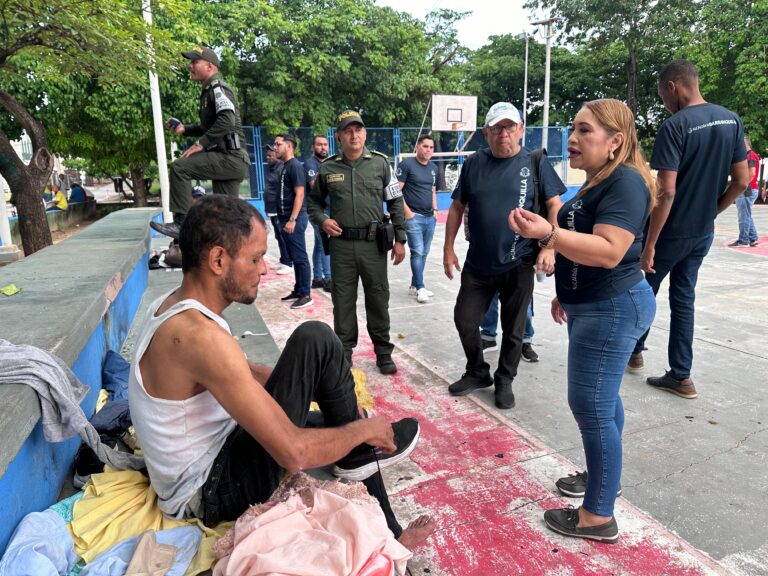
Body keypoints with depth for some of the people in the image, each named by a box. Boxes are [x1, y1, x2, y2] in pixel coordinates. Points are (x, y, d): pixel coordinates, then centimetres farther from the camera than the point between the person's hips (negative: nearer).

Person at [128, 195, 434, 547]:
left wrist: (325, 381, 10)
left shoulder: (174, 305, 1)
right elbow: (294, 453, -31)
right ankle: (360, 453, 4)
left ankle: (386, 532, 28)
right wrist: (364, 429, -12)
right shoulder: (200, 336, -30)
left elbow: (239, 371, 17)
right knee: (315, 341, -20)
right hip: (212, 494, -9)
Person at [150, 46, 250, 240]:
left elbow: (227, 120, -24)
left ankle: (182, 223, -14)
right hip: (227, 160, 10)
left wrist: (201, 144, -20)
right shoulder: (209, 91, 23)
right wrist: (184, 129, 17)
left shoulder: (218, 87, -7)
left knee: (180, 167, -17)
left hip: (230, 157, -10)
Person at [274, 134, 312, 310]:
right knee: (294, 257, 14)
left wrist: (292, 219, -23)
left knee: (300, 257, -5)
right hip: (286, 218, 9)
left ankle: (306, 295, 0)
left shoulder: (295, 166, -11)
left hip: (294, 219, -9)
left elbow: (299, 194, -18)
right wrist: (284, 219, 18)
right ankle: (298, 290, 22)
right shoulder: (285, 166, 17)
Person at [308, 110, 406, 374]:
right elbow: (314, 201, 16)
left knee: (378, 299, 9)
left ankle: (383, 352, 24)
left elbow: (396, 202, 5)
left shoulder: (380, 163, 2)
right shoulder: (327, 168, 4)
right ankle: (343, 353, 23)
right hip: (341, 244, 1)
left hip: (374, 243, 0)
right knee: (343, 300, 8)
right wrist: (322, 220, -5)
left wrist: (400, 239, 1)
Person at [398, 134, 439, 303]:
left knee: (423, 253, 9)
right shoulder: (406, 164, -7)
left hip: (430, 218, 7)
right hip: (414, 217, -6)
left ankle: (414, 286, 20)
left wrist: (435, 210, 11)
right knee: (417, 252, -8)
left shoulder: (434, 168, 14)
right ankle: (420, 288, 2)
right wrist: (407, 211, -13)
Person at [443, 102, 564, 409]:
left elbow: (555, 206, -2)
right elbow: (457, 207, 9)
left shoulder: (536, 163, -2)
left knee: (513, 329, 10)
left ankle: (504, 381, 30)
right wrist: (448, 248, 5)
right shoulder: (473, 163, 4)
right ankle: (477, 373, 32)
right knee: (464, 320, 9)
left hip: (518, 264, -2)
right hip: (478, 263, 3)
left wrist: (549, 248, -12)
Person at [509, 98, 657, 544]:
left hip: (612, 309, -10)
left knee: (590, 405, -5)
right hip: (595, 306, 10)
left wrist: (548, 233, -41)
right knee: (602, 398, 20)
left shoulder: (625, 182, -19)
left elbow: (609, 252, -31)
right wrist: (567, 293, 24)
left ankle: (599, 516, 9)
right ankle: (605, 475, 37)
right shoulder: (599, 181, 14)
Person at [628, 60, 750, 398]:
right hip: (703, 233, 6)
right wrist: (711, 211, 16)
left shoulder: (675, 126, -19)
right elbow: (741, 181, 5)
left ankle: (633, 352, 34)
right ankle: (681, 377, 16)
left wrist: (649, 244, -20)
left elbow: (666, 192, -24)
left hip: (672, 232, -6)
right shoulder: (732, 121, 3)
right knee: (684, 298, 13)